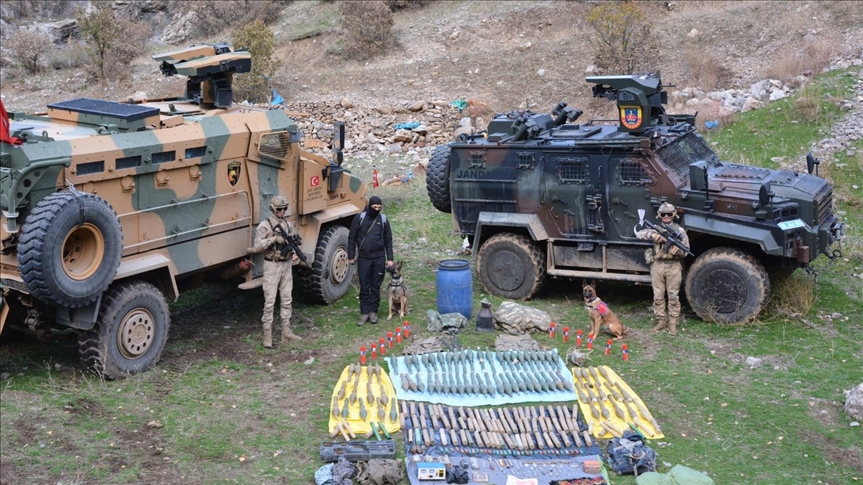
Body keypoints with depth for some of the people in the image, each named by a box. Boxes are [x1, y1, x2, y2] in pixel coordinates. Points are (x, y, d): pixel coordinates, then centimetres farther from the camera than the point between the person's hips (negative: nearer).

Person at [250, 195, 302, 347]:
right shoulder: (264, 225, -8)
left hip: (287, 265, 6)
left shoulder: (288, 225, 9)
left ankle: (286, 331, 20)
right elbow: (257, 245, -15)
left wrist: (295, 253, -6)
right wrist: (273, 239, -24)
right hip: (272, 266, -6)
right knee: (270, 301, -4)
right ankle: (267, 335, 0)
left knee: (287, 300, 11)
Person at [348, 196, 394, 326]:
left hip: (379, 258, 1)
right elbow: (352, 237, 1)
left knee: (376, 286, 6)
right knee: (364, 287, 1)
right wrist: (351, 256, -2)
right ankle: (364, 313, 7)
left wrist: (390, 258, 4)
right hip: (363, 258, -1)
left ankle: (373, 311, 16)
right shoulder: (360, 217, -3)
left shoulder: (383, 219, 3)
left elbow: (388, 240, 8)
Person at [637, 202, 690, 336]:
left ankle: (673, 323, 8)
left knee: (673, 296, 1)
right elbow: (640, 233, -3)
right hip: (657, 265, 2)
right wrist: (653, 235, -19)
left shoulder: (680, 231, 5)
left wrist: (677, 250, -19)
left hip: (674, 266, -2)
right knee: (658, 296, 6)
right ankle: (661, 321, 15)